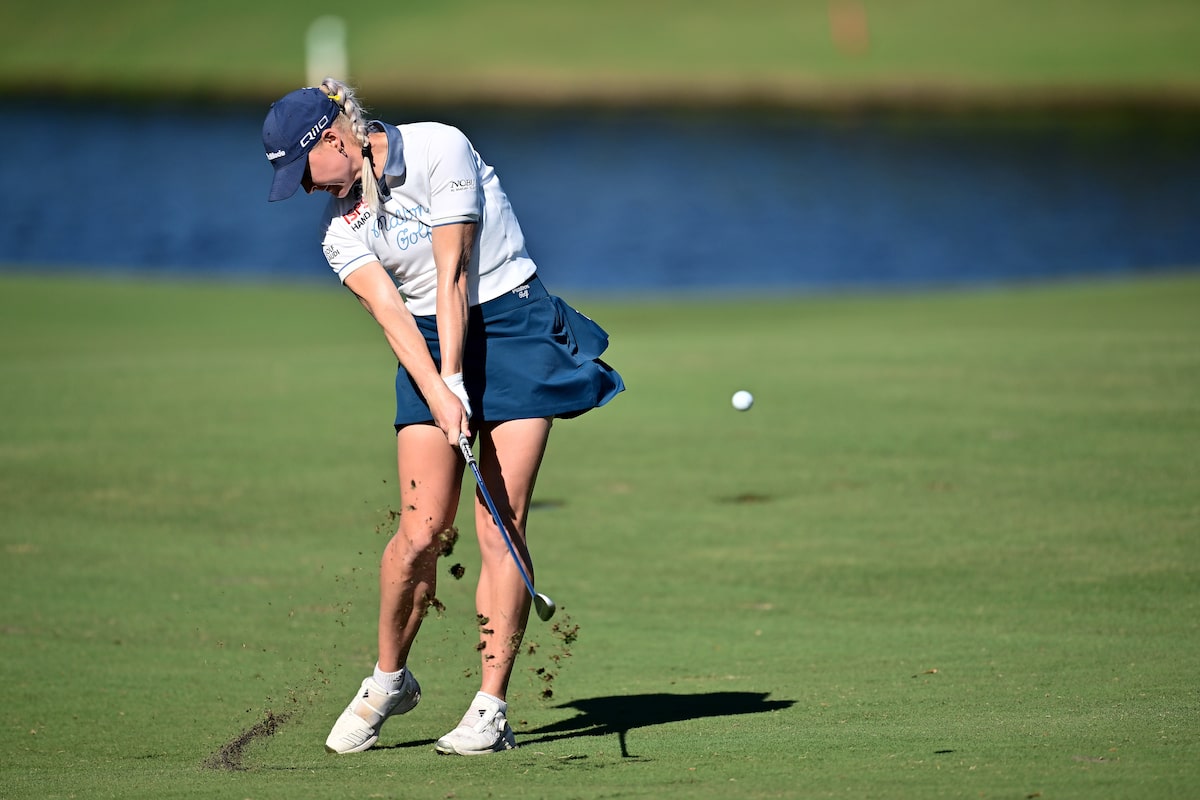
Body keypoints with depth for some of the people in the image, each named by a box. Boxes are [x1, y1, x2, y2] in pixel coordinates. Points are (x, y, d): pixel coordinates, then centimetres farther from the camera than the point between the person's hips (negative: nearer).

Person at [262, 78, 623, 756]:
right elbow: (390, 312, -12)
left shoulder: (439, 149, -11)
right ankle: (388, 680, 13)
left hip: (513, 327, -4)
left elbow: (451, 275, -15)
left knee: (502, 528, -10)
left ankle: (492, 708, -7)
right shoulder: (341, 228, 3)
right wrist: (438, 394, -26)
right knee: (421, 531, -9)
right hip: (426, 347, 4)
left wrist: (456, 379, -19)